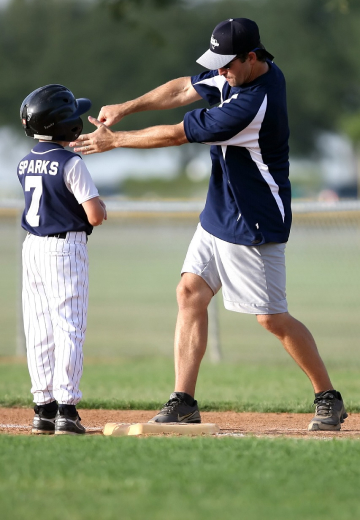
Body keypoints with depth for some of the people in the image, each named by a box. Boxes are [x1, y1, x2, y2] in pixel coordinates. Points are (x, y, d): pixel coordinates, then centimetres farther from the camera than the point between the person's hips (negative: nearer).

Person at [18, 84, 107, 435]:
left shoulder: (25, 164, 7)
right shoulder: (71, 164, -14)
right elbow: (95, 216, -16)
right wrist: (100, 205, 7)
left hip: (32, 248, 6)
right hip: (65, 248, -6)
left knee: (39, 332, 8)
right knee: (68, 328, -5)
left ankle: (44, 407, 10)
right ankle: (65, 408, -10)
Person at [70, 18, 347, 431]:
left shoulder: (253, 106, -31)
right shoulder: (239, 73, -2)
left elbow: (177, 134, -24)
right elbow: (183, 90, 9)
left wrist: (115, 140, -14)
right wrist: (125, 108, -3)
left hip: (254, 226, -9)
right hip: (218, 215, 9)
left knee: (272, 317, -2)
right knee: (190, 292, 2)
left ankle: (328, 398, 14)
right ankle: (183, 401, 3)